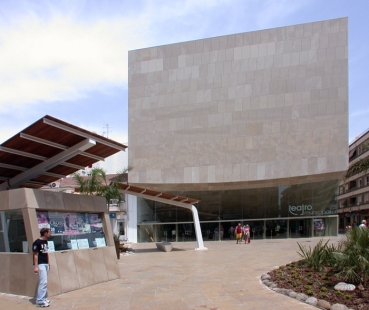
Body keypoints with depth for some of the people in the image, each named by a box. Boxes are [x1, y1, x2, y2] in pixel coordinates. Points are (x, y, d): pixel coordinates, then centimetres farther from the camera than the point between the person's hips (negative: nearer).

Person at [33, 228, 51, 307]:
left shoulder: (45, 241, 11)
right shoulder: (37, 242, -14)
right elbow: (35, 255, -16)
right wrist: (36, 266, -20)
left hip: (45, 264, 9)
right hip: (40, 265, -9)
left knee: (44, 282, 11)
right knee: (43, 282, -12)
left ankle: (42, 298, 19)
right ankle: (40, 301, -7)